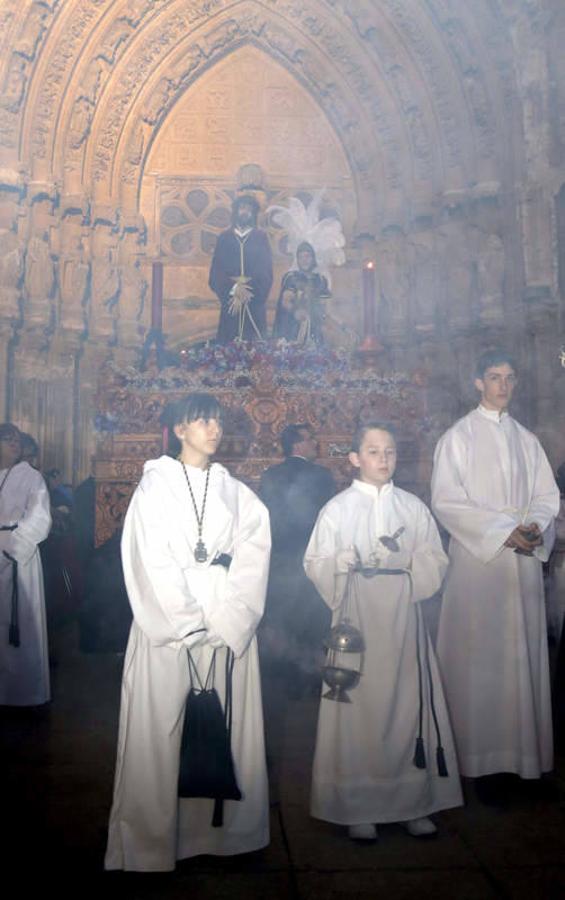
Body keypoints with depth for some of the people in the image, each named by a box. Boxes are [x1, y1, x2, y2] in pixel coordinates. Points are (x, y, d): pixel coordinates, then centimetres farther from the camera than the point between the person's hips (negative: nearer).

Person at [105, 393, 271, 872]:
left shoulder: (235, 491, 11)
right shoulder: (155, 485, 1)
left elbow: (252, 555, 2)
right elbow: (151, 563, -6)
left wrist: (229, 619, -10)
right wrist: (189, 623, -12)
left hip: (228, 628, 3)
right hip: (168, 626, -3)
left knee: (226, 726, 6)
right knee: (162, 731, 0)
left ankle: (223, 829, 19)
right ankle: (154, 836, 14)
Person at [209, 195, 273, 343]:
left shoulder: (261, 237, 8)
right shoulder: (224, 238, 9)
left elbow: (266, 270, 0)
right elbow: (216, 270, 2)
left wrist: (248, 290, -12)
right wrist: (234, 289, -14)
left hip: (254, 301, -1)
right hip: (230, 299, 1)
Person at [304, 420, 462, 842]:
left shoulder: (413, 506, 8)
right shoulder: (338, 508, 2)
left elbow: (436, 562, 7)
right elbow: (316, 565, -1)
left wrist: (405, 559, -12)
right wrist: (348, 561, -19)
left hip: (403, 617, 2)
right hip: (357, 616, -2)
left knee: (408, 703, 4)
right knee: (359, 707, -1)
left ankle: (413, 801, 18)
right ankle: (359, 807, 11)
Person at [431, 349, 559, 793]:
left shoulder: (527, 439, 15)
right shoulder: (459, 436, 2)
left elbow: (547, 495, 13)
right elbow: (446, 501, -6)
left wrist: (535, 526, -9)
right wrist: (502, 531, -14)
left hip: (525, 561, 4)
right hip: (477, 559, -4)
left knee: (523, 654, 5)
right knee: (480, 658, -4)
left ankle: (525, 755, 14)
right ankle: (483, 759, 5)